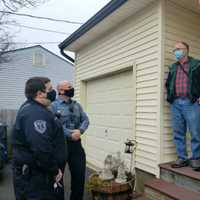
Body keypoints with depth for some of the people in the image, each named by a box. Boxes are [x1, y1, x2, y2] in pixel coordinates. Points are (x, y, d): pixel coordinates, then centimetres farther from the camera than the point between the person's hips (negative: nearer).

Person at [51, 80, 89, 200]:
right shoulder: (54, 105, -6)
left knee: (80, 174, 12)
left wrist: (80, 130, -12)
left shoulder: (77, 105, 12)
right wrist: (70, 134, -21)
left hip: (76, 143, 5)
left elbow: (85, 120, 7)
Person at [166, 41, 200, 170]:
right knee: (178, 133, 5)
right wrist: (170, 96, 11)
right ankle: (182, 158, 15)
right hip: (176, 104, 5)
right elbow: (168, 83, 26)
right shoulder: (173, 67, 21)